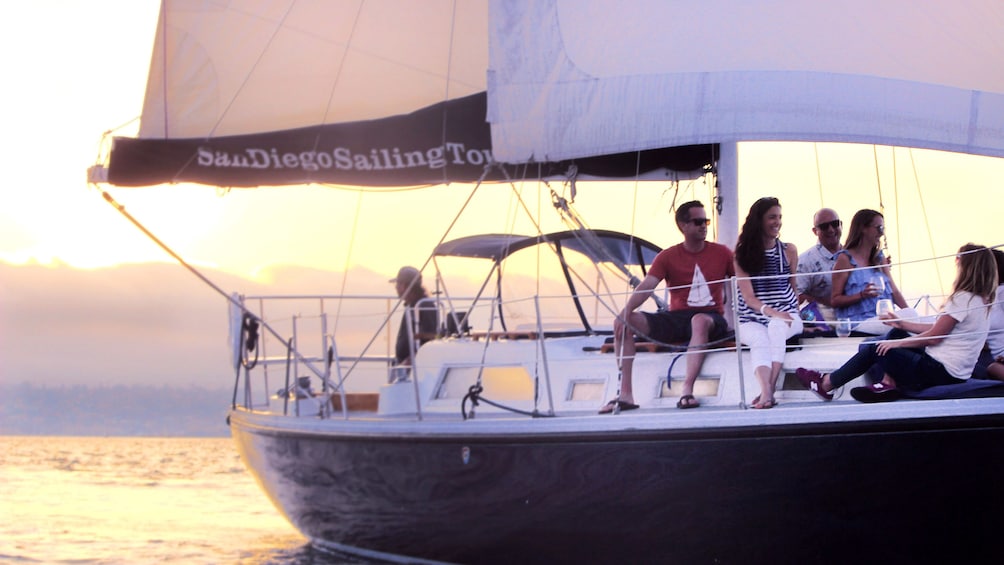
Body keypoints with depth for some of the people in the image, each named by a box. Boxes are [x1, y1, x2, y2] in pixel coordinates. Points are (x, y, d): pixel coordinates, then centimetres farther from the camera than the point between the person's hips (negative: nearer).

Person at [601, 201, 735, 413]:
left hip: (711, 319, -3)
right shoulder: (668, 257, 5)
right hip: (676, 319, 3)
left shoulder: (721, 253, 6)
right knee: (623, 323, -17)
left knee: (699, 321, -41)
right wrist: (625, 313, -24)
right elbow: (646, 286, -7)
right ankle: (625, 394, -24)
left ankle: (687, 390, -44)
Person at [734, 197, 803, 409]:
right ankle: (766, 392, -55)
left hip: (785, 316, 1)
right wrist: (771, 311, -22)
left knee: (777, 326, -35)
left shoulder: (789, 251, 10)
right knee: (760, 340, -34)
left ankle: (768, 391, -46)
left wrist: (788, 315, 3)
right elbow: (748, 297, -6)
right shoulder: (743, 254, 3)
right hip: (752, 320, -1)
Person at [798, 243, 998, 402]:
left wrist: (896, 344, -5)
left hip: (942, 372, -10)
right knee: (896, 333, 19)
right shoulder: (980, 300, 11)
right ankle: (888, 384, 3)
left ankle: (826, 384, 11)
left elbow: (933, 337, -16)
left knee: (873, 349, -1)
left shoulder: (964, 298, -19)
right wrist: (903, 324, 18)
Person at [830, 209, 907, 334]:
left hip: (883, 318, 6)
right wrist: (862, 295, -17)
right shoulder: (845, 259, 1)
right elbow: (834, 300, -1)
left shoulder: (880, 259, 20)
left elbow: (894, 291, 12)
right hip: (858, 322, -6)